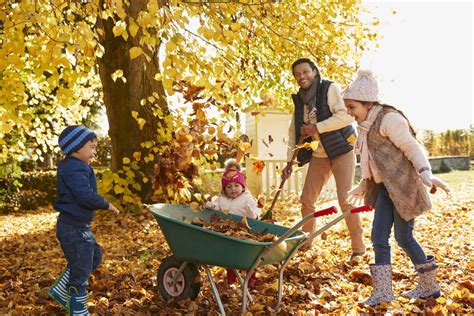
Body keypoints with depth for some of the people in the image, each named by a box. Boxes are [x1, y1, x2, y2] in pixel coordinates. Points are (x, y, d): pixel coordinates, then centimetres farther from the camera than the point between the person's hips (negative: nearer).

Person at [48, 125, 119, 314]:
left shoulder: (76, 167, 12)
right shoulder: (74, 169, -22)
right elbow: (86, 196, -30)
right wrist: (106, 205, -15)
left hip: (79, 226, 10)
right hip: (74, 229, -10)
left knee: (94, 257, 23)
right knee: (81, 270, 2)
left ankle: (60, 291, 29)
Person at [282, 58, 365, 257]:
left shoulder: (330, 89, -10)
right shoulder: (299, 99, 8)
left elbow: (345, 116, -22)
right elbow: (294, 131, 12)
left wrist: (317, 128, -22)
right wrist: (290, 161, 8)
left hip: (341, 151, -6)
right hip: (318, 156, 6)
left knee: (345, 200, -11)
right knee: (306, 199, 4)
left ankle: (358, 248, 3)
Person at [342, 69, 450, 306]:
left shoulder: (389, 119, -14)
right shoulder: (368, 126, 13)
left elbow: (412, 148, -16)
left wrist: (426, 173, -29)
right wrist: (363, 186, 28)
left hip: (402, 185, -8)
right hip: (385, 188, 9)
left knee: (404, 237, 1)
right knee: (379, 237, 4)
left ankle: (430, 286, 21)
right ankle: (382, 291, 11)